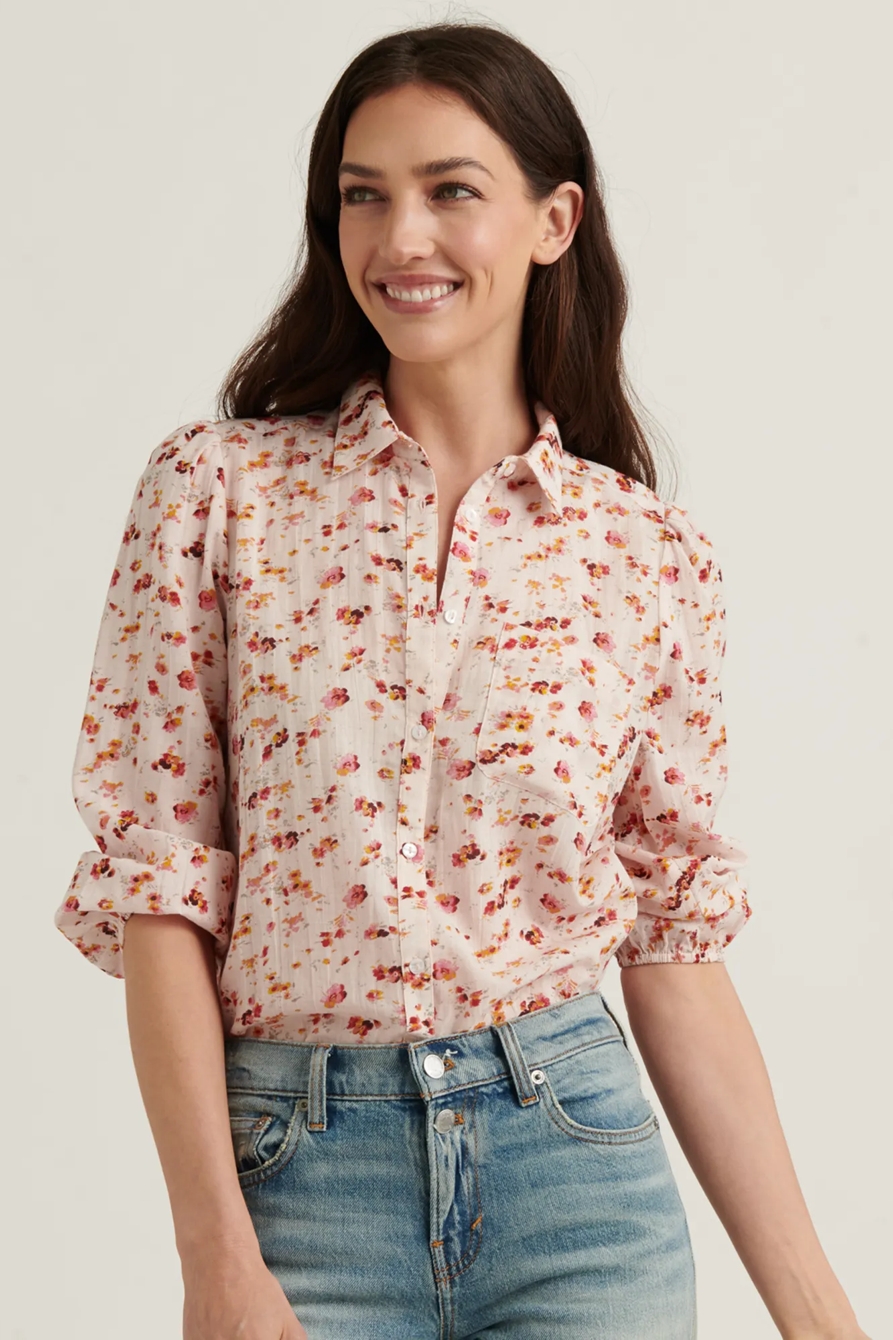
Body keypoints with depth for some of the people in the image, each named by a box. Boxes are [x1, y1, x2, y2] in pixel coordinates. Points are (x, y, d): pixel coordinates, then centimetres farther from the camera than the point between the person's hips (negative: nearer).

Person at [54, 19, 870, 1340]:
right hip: (300, 1178, -1)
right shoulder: (218, 488, -2)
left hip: (579, 1167, 1)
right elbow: (159, 887, -4)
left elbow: (677, 951, 5)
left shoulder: (654, 559, 2)